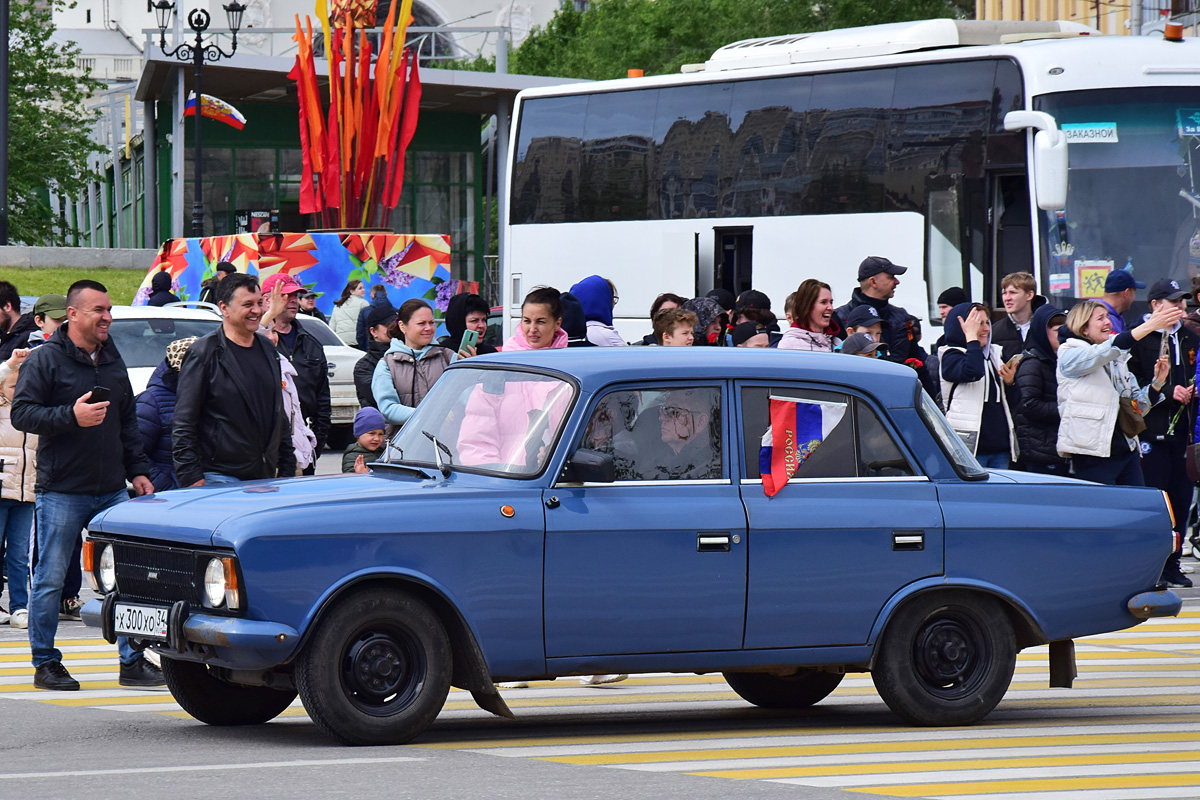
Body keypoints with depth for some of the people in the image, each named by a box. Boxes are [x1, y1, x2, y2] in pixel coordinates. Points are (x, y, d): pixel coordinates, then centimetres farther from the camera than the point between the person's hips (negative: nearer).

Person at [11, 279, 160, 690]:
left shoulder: (113, 360, 14)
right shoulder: (45, 359, -5)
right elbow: (22, 413, -11)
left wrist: (137, 469, 15)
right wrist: (71, 416, -22)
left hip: (111, 489, 6)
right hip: (61, 491, -6)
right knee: (50, 579, 0)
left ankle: (132, 660, 7)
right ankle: (45, 664, 9)